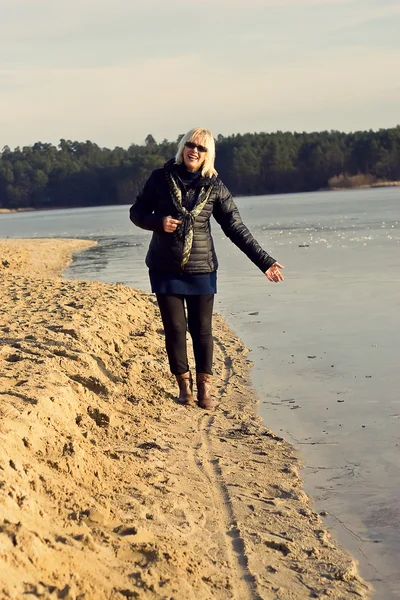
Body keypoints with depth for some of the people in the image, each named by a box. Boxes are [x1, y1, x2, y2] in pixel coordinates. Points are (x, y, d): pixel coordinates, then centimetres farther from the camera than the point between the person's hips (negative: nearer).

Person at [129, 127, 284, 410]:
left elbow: (236, 228, 0)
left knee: (202, 329, 2)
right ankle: (184, 384, 19)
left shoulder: (214, 186, -2)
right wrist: (159, 222, -16)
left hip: (201, 269, 0)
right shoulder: (161, 178, -2)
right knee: (175, 328, 2)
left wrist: (264, 261, -3)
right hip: (165, 268, 0)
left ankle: (204, 389, 13)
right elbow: (137, 212, 6)